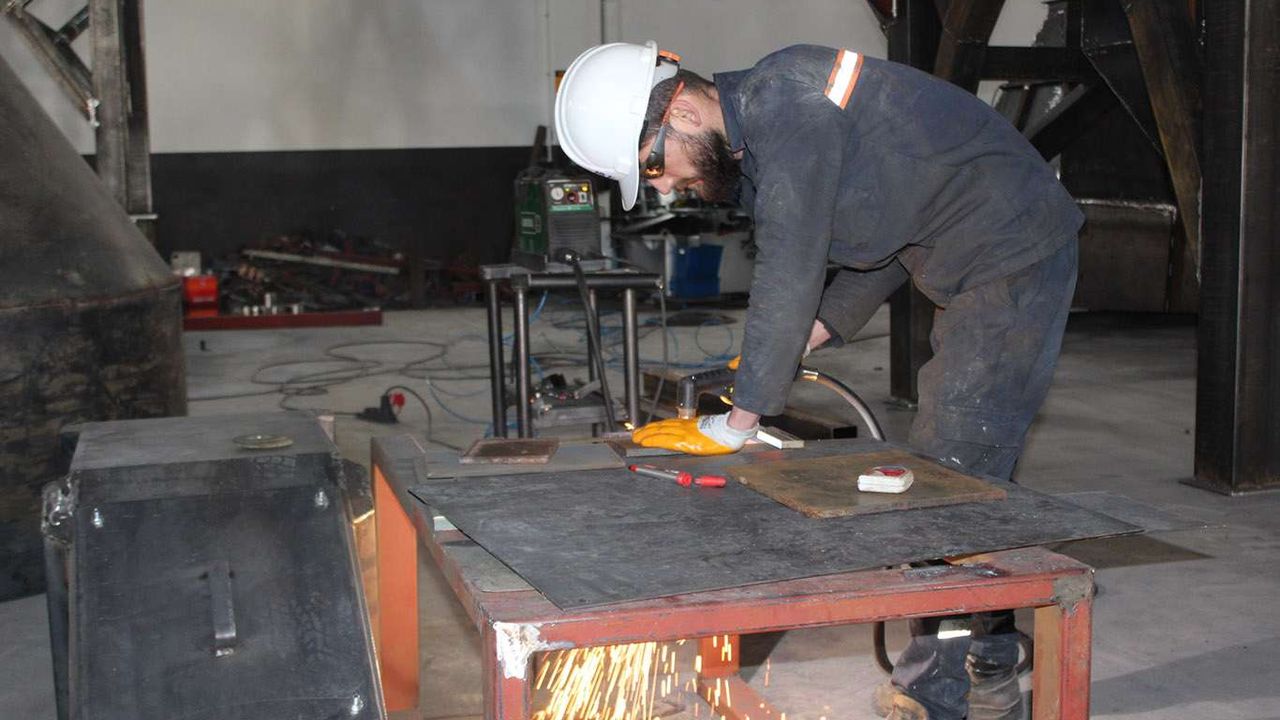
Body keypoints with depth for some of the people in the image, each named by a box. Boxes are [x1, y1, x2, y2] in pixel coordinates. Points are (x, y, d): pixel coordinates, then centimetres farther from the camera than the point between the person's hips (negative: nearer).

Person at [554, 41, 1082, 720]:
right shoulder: (760, 121, 7)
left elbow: (788, 278, -25)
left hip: (1014, 260, -10)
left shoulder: (786, 112, -24)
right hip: (979, 270, 10)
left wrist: (736, 424, -18)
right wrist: (807, 336, 6)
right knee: (947, 468, 14)